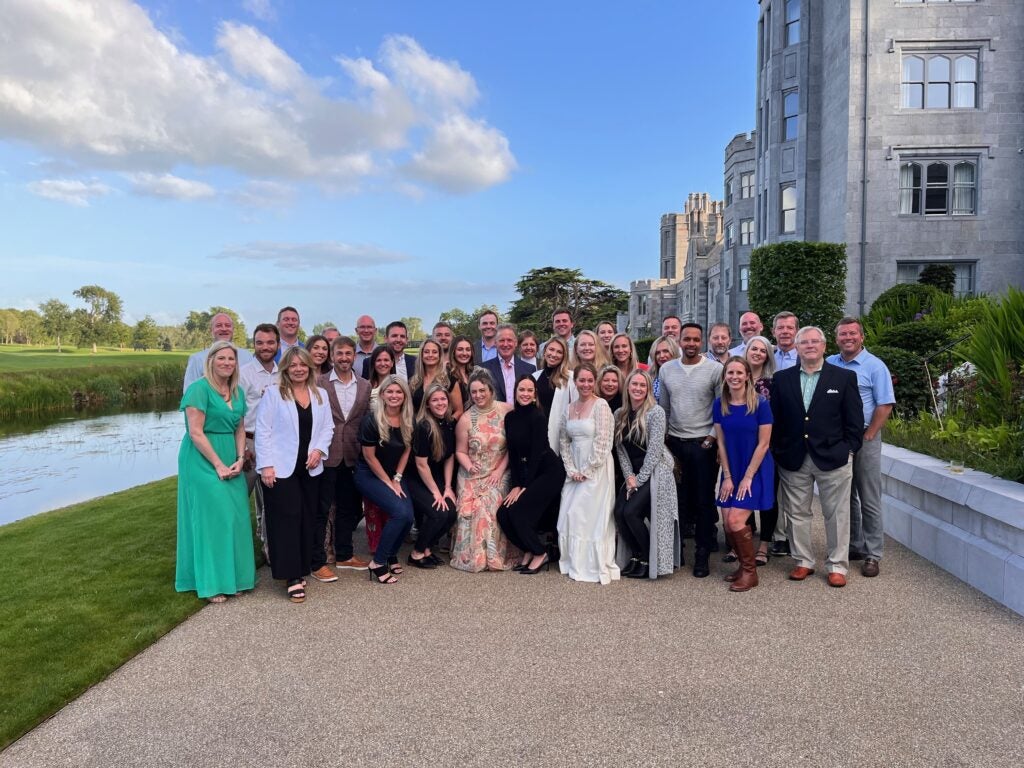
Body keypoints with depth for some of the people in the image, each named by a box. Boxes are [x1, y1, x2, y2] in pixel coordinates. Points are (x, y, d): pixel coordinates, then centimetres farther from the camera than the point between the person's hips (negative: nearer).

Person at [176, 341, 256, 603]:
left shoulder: (237, 392, 11)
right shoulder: (199, 389, -11)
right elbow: (195, 432, -15)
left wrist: (239, 459, -3)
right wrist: (218, 465, -16)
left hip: (231, 461, 7)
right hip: (203, 460, -6)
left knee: (234, 517, 5)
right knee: (210, 517, -3)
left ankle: (231, 577, 18)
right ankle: (210, 583, 9)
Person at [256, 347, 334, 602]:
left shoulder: (321, 395, 10)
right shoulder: (273, 394, -3)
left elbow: (328, 427, 10)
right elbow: (263, 431, -7)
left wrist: (319, 450, -8)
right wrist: (266, 465, -14)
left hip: (310, 468, 5)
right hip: (282, 468, -5)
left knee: (308, 518, 9)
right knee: (286, 519, -5)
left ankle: (303, 567, 20)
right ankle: (292, 577, 0)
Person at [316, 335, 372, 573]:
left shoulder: (365, 386, 8)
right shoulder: (319, 383, -4)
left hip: (352, 456, 4)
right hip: (326, 455, -4)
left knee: (348, 508, 14)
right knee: (320, 509, 3)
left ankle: (344, 555, 29)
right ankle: (317, 561, 14)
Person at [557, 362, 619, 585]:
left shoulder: (601, 406, -9)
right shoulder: (569, 409, 10)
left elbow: (602, 443, -14)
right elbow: (564, 441, 10)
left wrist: (587, 471, -13)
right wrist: (571, 470, -1)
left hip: (596, 470, -6)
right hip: (575, 472, 6)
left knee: (590, 516, -3)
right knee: (569, 515, 5)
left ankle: (592, 566, 10)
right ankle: (573, 562, 20)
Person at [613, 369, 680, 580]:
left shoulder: (656, 412, -12)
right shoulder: (620, 414, 6)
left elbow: (654, 450, -16)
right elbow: (620, 449, 5)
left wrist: (639, 480, -15)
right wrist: (629, 477, -6)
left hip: (655, 473, -6)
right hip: (634, 474, 6)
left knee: (631, 512, -16)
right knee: (619, 512, -10)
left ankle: (651, 561, 5)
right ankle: (637, 556, 13)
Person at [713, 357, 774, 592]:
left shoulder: (760, 404, -13)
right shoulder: (720, 404, -1)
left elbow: (763, 444, -12)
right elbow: (721, 442, 2)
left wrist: (747, 477, -12)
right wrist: (727, 477, -2)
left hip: (755, 471, -4)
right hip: (731, 470, 4)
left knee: (736, 520, -13)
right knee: (727, 523, 1)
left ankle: (750, 571, 8)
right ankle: (743, 564, 24)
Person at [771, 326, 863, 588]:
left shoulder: (845, 377, 2)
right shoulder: (782, 379, 6)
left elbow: (854, 419, 1)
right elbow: (775, 418, 6)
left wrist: (848, 451, -4)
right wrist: (778, 451, 1)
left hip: (833, 458, -2)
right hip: (793, 459, 2)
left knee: (837, 515, 6)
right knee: (797, 513, 10)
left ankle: (838, 566, 19)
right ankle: (803, 561, 24)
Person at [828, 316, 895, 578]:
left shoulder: (874, 366, -5)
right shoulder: (828, 365, 7)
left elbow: (885, 405, -9)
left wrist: (867, 436, -12)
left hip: (864, 439, -4)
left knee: (869, 500, 0)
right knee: (845, 496, 13)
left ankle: (872, 554, 9)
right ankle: (854, 546, 26)